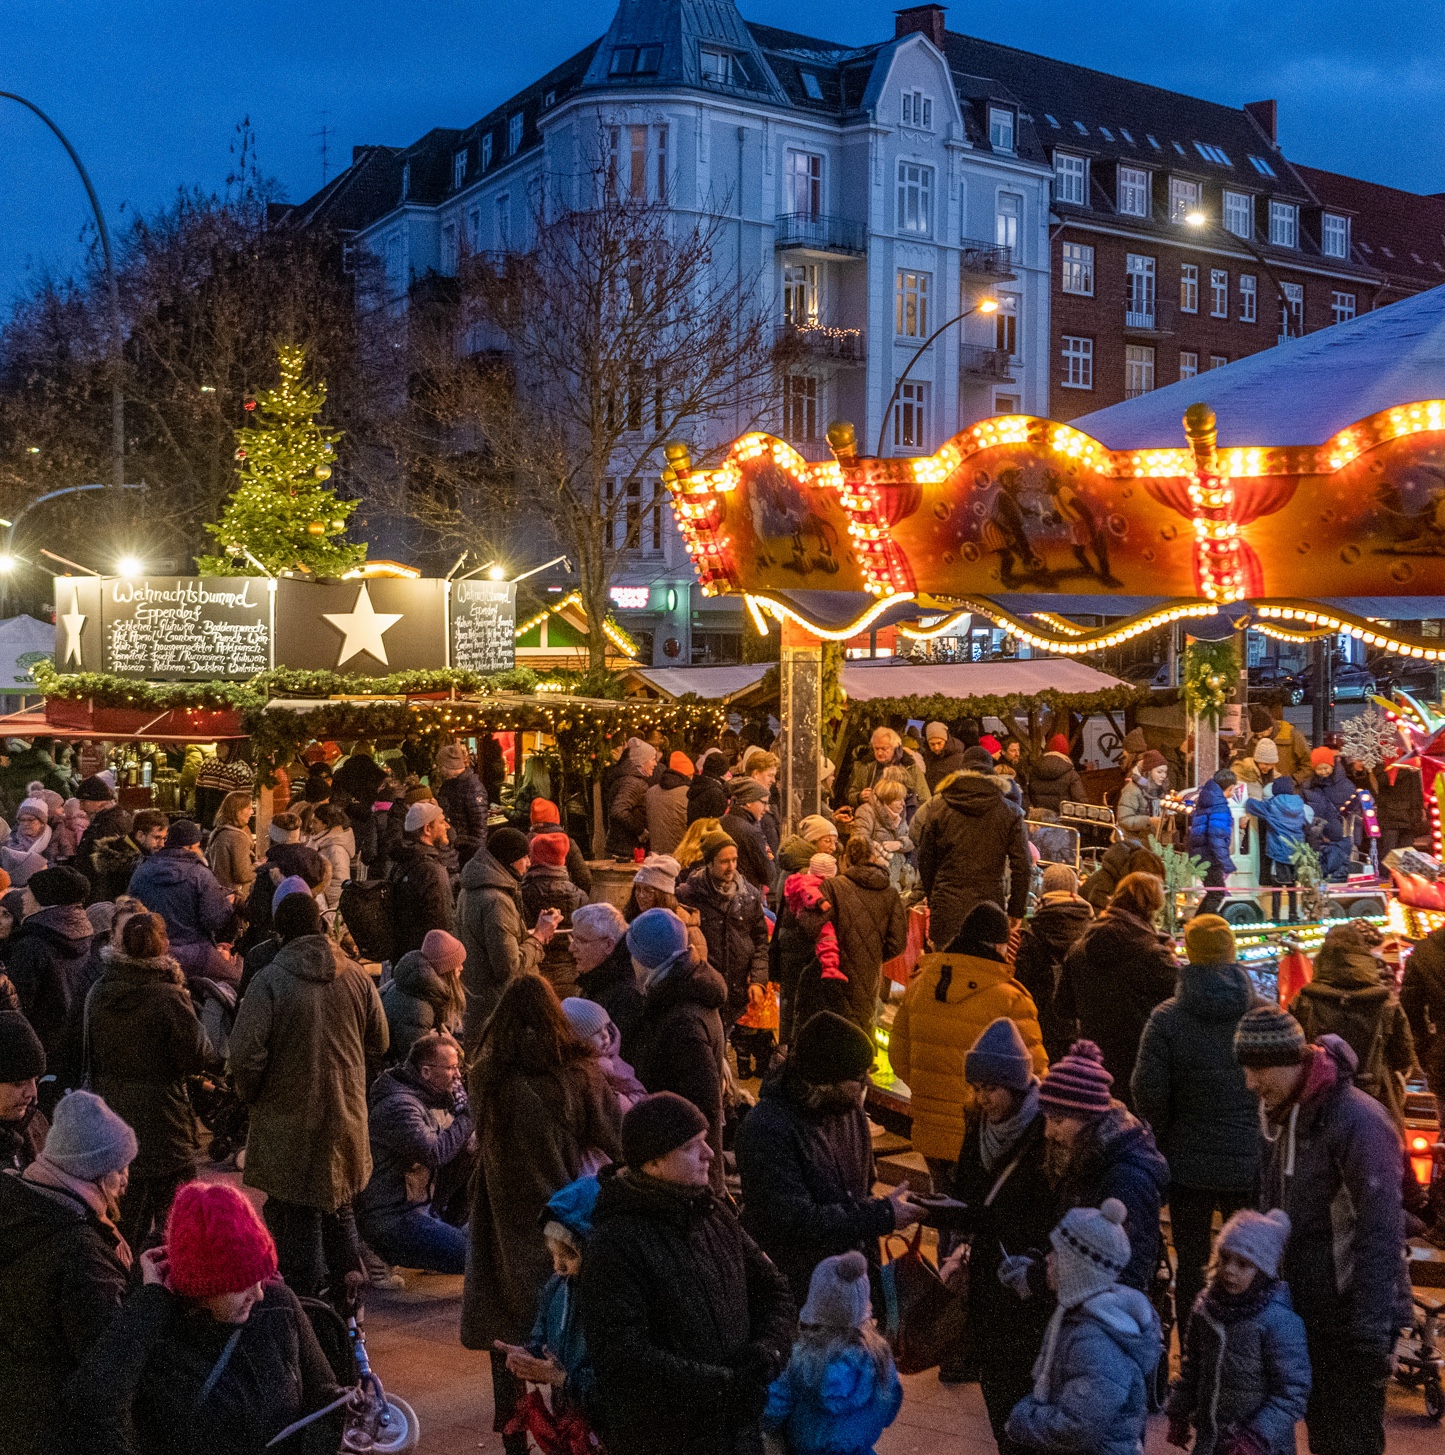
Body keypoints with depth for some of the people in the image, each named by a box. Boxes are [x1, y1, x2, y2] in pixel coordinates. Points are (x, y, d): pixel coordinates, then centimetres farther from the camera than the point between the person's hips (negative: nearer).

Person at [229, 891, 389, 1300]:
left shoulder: (269, 981, -16)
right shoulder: (356, 975, -2)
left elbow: (245, 1053, -20)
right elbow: (378, 1042, 7)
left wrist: (250, 1094, -1)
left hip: (289, 1121, -4)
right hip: (345, 1116, 4)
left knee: (296, 1219, 6)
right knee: (338, 1208, 23)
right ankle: (348, 1284, 23)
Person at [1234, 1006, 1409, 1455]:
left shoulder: (1357, 1121, -21)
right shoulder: (1283, 1116, 7)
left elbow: (1380, 1233, -22)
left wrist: (1370, 1332, -24)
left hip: (1349, 1314, -8)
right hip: (1304, 1310, 8)